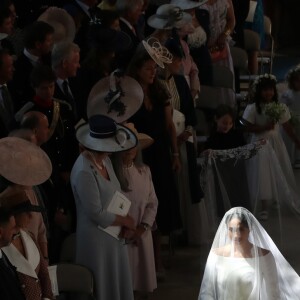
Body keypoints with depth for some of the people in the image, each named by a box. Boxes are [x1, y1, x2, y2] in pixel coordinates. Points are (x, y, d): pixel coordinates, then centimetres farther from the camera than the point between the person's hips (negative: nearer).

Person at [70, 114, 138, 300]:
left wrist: (125, 221, -7)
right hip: (96, 240, -8)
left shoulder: (105, 161, 2)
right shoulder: (84, 172, -26)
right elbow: (97, 214, -22)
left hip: (114, 236, 8)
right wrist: (125, 221, -7)